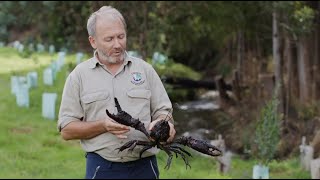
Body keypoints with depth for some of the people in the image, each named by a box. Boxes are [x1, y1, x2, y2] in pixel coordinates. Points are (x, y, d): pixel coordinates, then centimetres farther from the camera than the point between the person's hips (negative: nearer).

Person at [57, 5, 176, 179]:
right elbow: (67, 130, 1)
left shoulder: (144, 69, 8)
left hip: (144, 166, 2)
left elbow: (163, 111, 10)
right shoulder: (79, 75, 3)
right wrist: (103, 125, -14)